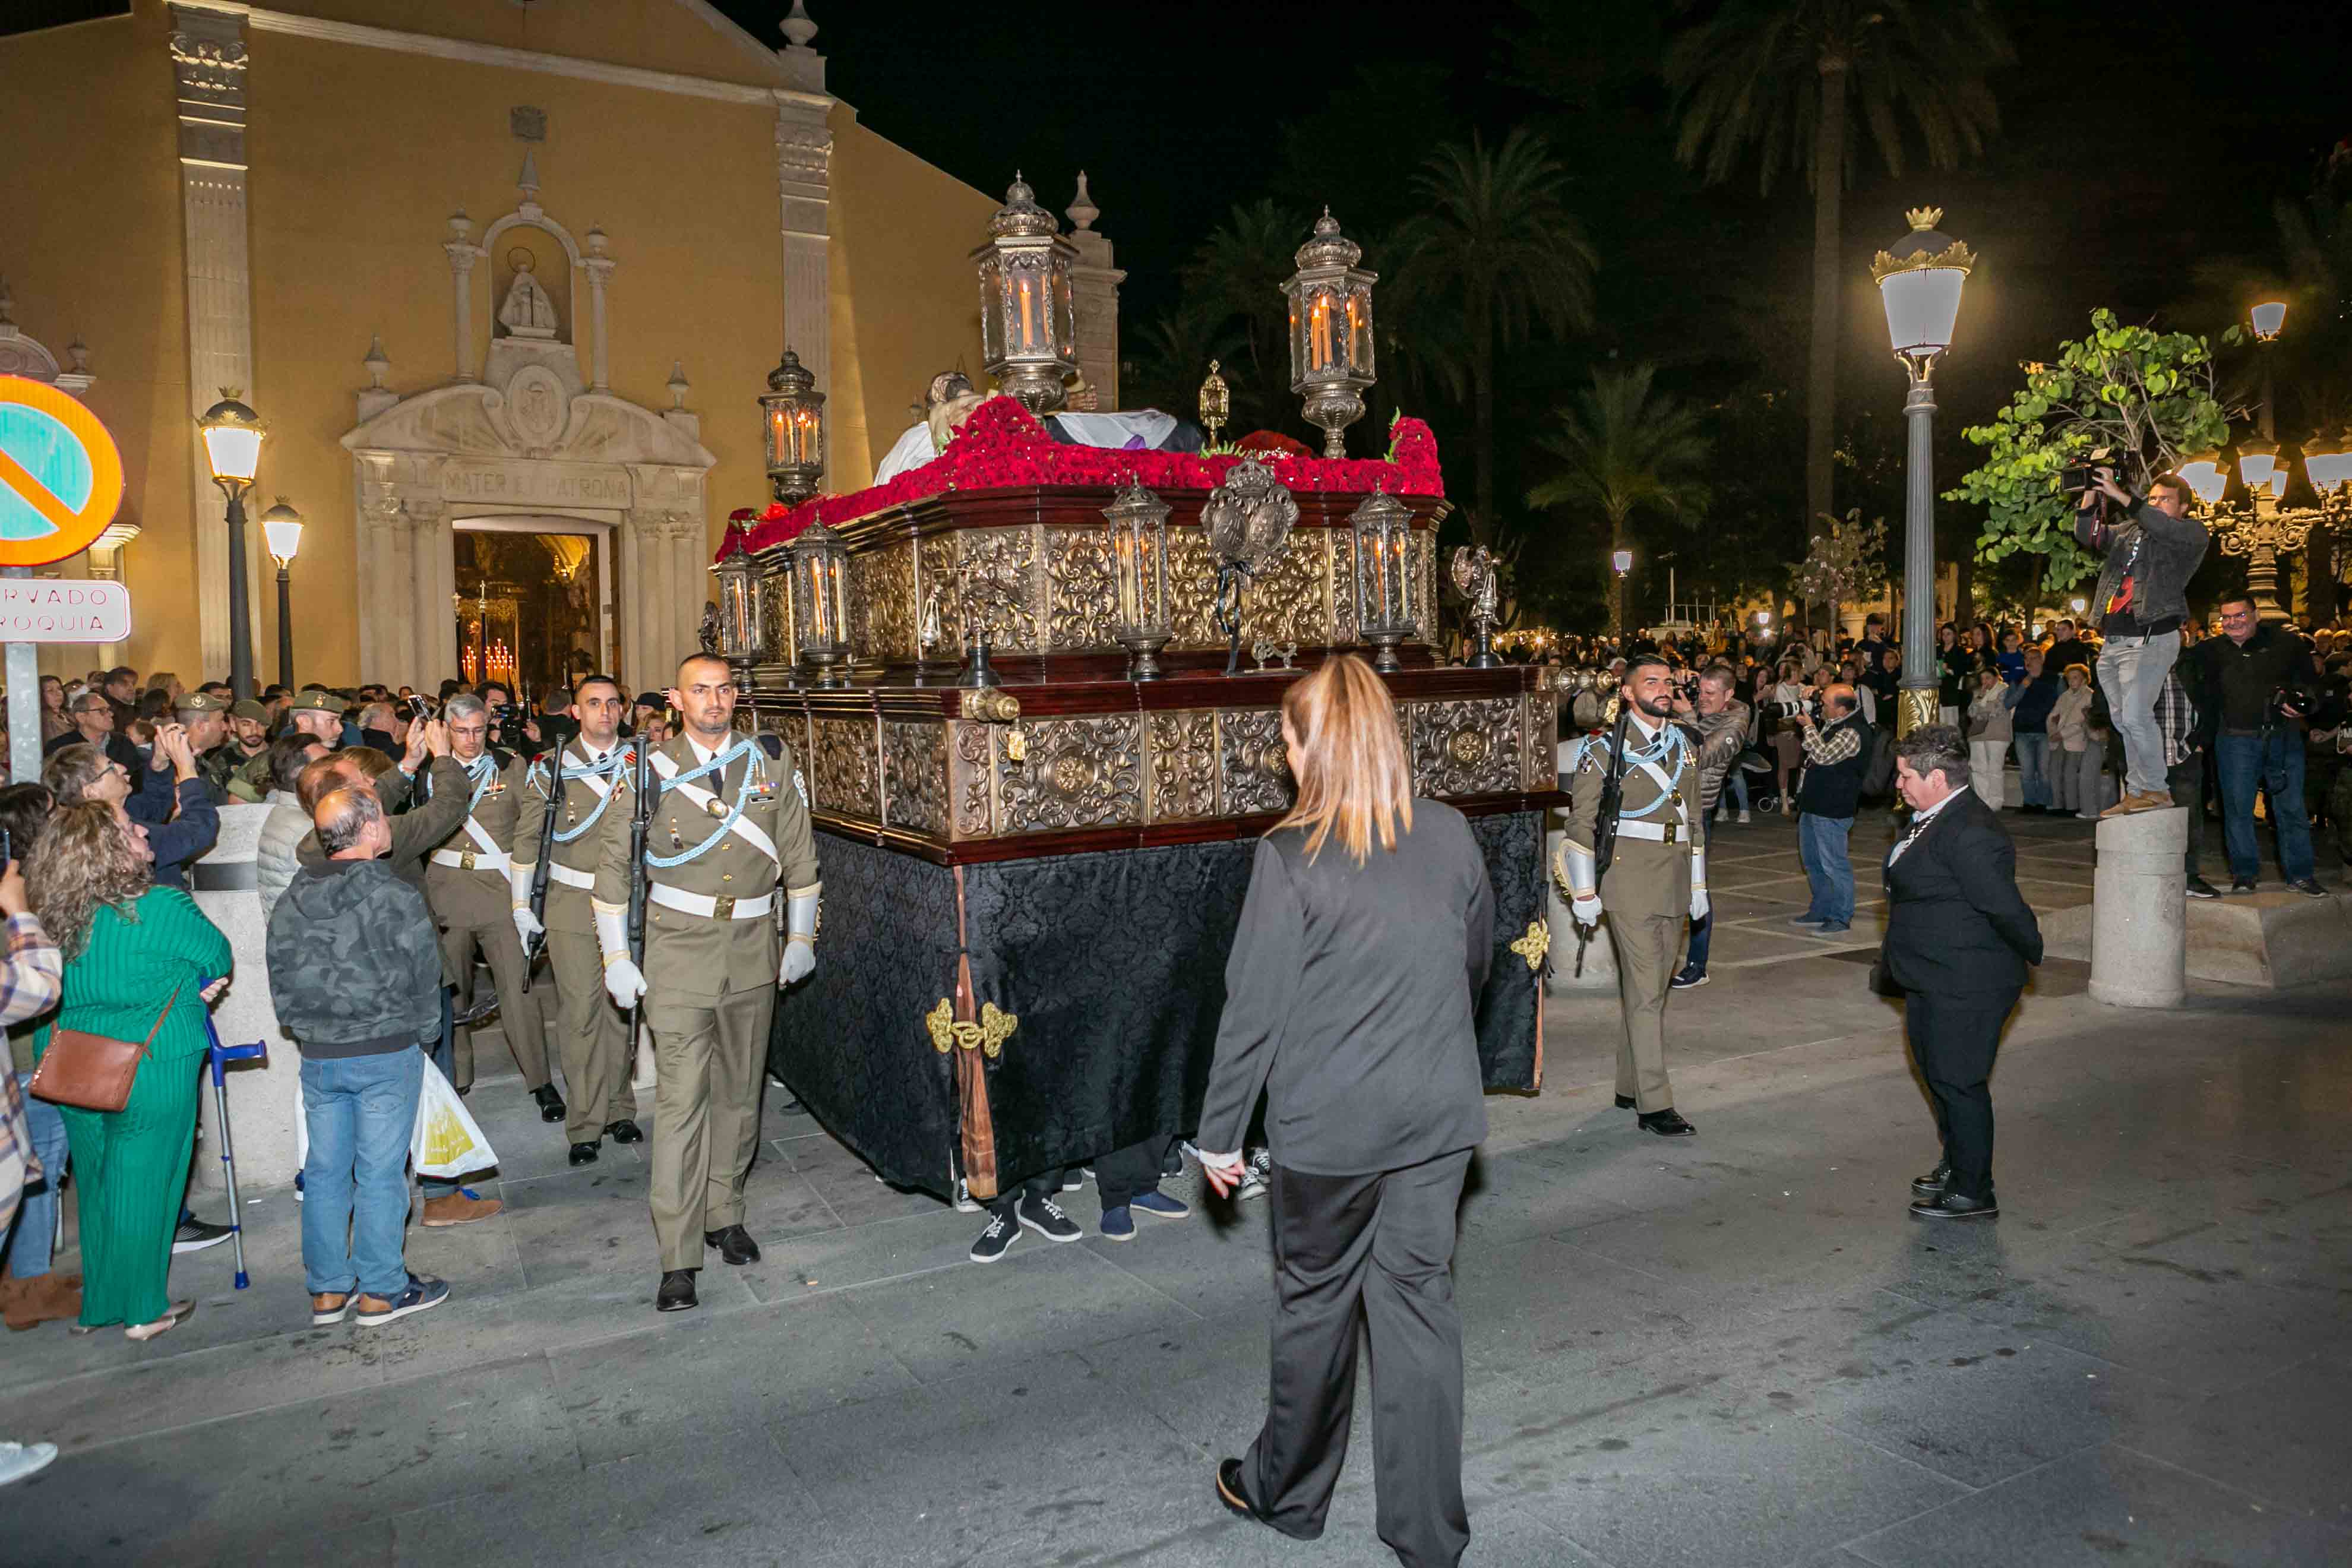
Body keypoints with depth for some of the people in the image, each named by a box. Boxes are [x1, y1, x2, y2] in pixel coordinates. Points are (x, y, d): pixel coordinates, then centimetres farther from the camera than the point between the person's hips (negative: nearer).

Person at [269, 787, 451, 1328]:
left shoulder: (291, 902, 3)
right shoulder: (396, 898, -14)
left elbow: (281, 980, 10)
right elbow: (425, 978, -9)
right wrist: (425, 1037, 7)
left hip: (318, 1056, 5)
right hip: (388, 1054, -5)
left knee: (325, 1170, 13)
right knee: (381, 1172, 2)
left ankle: (327, 1291, 23)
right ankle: (381, 1292, 11)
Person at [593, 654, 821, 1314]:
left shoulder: (772, 762, 3)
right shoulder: (651, 770, -3)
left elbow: (798, 851, 10)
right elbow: (614, 867, 2)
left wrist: (801, 937, 10)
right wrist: (616, 958, -1)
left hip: (754, 949, 3)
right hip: (679, 946, -3)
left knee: (739, 1091, 13)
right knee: (681, 1099, -6)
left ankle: (724, 1214, 31)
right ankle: (679, 1258, 0)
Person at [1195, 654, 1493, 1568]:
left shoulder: (1290, 857, -17)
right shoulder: (1452, 836, -3)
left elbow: (1254, 1008, -14)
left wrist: (1220, 1134, -3)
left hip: (1331, 1122, -4)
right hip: (1438, 1114, 4)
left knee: (1315, 1300, 14)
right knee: (1419, 1297, 13)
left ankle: (1286, 1494, 35)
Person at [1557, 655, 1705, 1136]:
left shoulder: (1686, 748, 13)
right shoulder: (1607, 750, -5)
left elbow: (1693, 821, 20)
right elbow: (1581, 822, -6)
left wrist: (1698, 885, 18)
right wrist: (1583, 893, -8)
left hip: (1674, 889, 6)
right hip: (1631, 886, -6)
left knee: (1651, 990, 13)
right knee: (1645, 993, -8)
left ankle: (1630, 1087, 24)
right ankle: (1654, 1105, -5)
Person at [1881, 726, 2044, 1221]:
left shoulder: (1969, 833, -26)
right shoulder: (1933, 820, 8)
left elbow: (2006, 907, -25)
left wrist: (2034, 953, -9)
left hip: (1965, 988, -11)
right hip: (1933, 980, 11)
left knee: (1957, 1082, 0)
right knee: (1937, 1074, 22)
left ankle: (1974, 1193, 14)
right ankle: (1956, 1165, 40)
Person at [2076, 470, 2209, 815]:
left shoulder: (2193, 532, 4)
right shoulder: (2128, 529, 21)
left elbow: (2164, 528, -17)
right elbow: (2088, 536, 9)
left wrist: (2118, 494, -20)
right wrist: (2091, 493, -3)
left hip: (2150, 638, -7)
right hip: (2112, 641, 7)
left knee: (2135, 716, -15)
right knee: (2122, 721, 8)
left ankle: (2157, 790, -3)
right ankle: (2136, 793, 14)